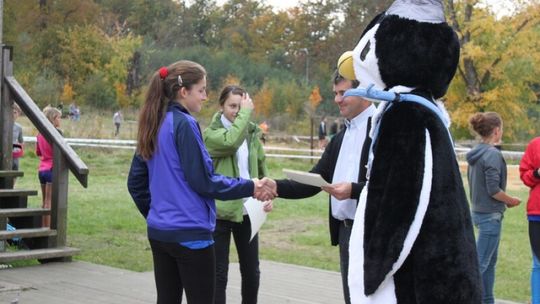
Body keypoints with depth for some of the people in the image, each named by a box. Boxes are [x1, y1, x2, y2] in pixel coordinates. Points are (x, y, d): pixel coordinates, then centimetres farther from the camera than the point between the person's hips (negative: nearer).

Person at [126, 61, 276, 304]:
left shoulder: (154, 126, 10)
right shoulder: (184, 124, -14)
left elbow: (136, 181, 15)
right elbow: (202, 181, -16)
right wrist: (250, 187, -9)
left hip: (159, 232, 8)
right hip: (190, 233, -8)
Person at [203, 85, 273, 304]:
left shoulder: (252, 132, 8)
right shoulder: (211, 133, -8)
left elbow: (262, 169, 17)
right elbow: (231, 142, -31)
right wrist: (246, 112, -21)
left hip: (247, 211, 5)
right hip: (220, 211, -5)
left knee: (251, 271, 13)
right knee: (219, 273, 2)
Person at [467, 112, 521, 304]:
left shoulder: (475, 154, 8)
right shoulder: (493, 155, -17)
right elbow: (494, 190, -20)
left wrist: (505, 201, 11)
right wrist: (511, 201, -4)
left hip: (478, 212, 9)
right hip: (491, 215, -9)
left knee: (490, 261, 18)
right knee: (480, 263, -6)